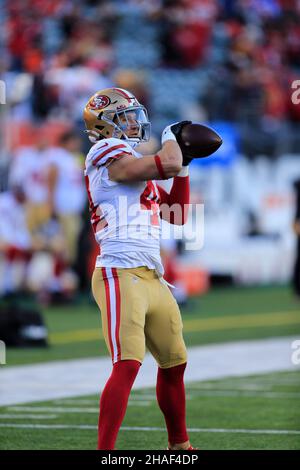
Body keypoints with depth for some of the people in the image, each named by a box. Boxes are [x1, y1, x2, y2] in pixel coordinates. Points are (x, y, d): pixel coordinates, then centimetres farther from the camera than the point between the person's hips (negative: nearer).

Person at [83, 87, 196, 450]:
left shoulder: (133, 163, 22)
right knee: (128, 365, -20)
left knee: (174, 363, 19)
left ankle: (180, 445, 34)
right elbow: (167, 165, -19)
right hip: (121, 275, -10)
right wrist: (171, 137, 2)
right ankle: (105, 453, -24)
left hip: (152, 279, 10)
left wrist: (182, 166, 19)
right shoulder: (107, 152, -6)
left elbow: (176, 214, 27)